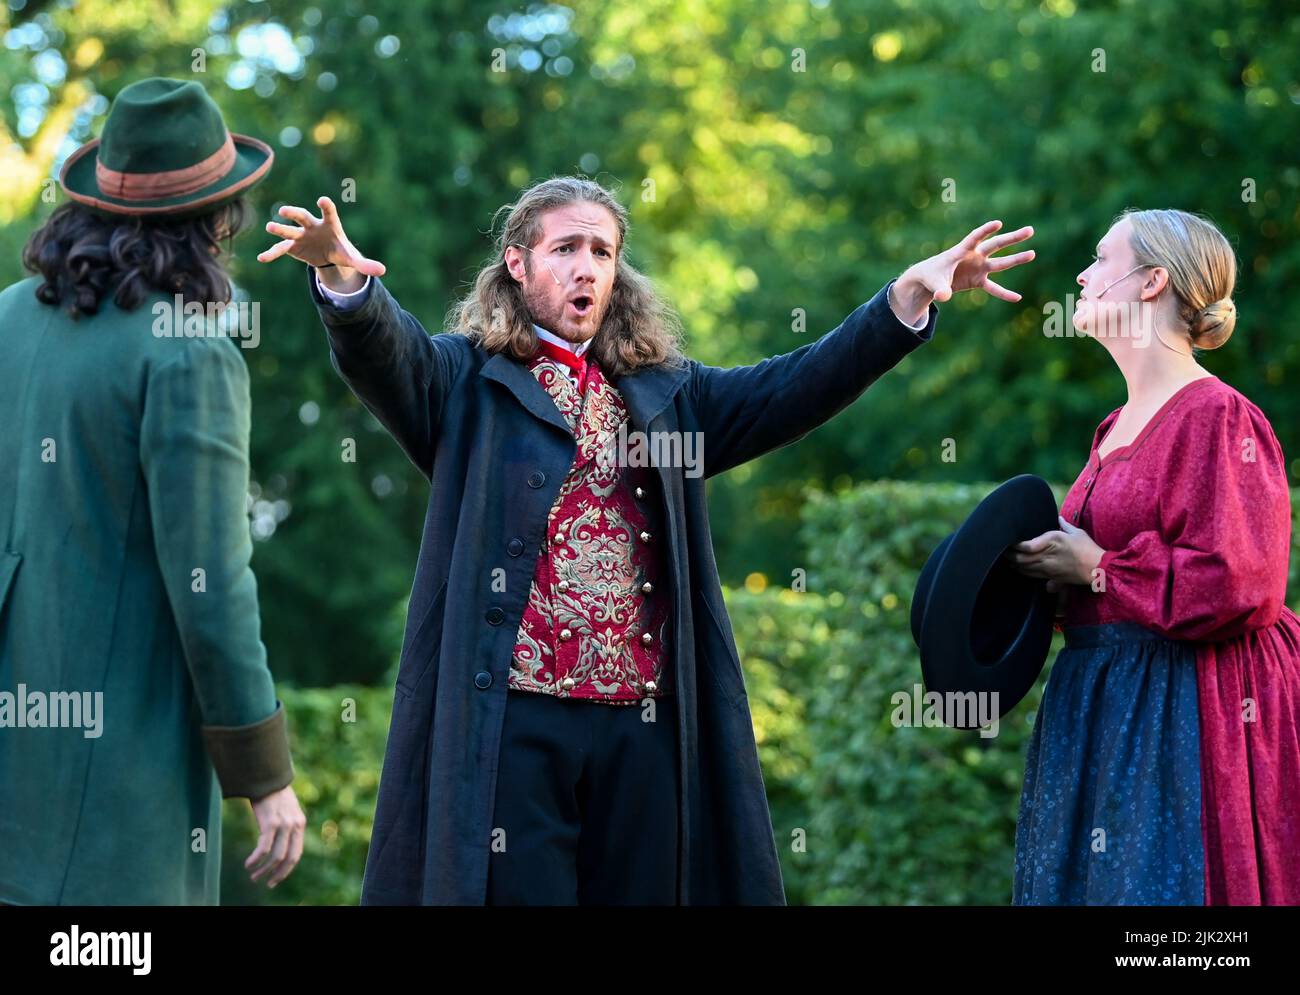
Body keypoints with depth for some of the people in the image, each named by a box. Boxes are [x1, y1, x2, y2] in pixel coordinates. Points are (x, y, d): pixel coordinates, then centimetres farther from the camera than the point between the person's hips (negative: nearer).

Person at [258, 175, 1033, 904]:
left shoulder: (666, 393, 17)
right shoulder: (467, 381, 5)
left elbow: (796, 388, 8)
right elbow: (381, 350, -14)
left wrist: (909, 299, -5)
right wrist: (344, 277, -37)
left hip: (643, 725, 4)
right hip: (510, 720, -4)